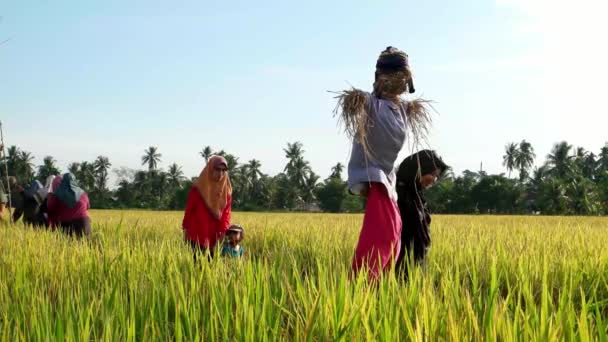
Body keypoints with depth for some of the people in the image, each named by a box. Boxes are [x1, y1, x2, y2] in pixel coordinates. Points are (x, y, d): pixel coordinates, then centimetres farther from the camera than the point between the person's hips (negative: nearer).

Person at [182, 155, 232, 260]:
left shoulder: (226, 189, 6)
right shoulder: (198, 188, -5)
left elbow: (226, 212, 4)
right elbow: (189, 209, 0)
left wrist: (223, 230, -9)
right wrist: (185, 229, -1)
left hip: (215, 236, 4)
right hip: (198, 235, -4)